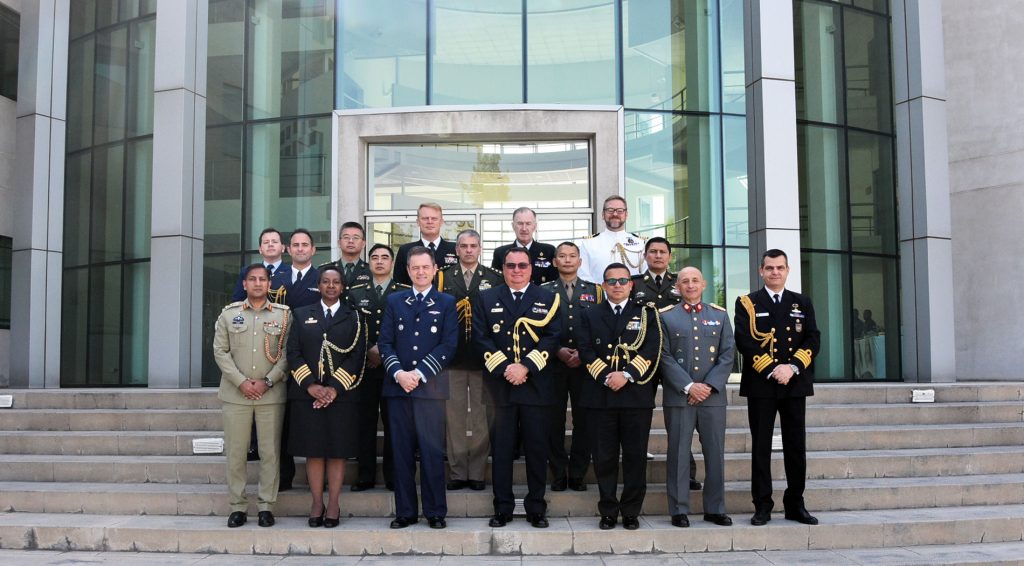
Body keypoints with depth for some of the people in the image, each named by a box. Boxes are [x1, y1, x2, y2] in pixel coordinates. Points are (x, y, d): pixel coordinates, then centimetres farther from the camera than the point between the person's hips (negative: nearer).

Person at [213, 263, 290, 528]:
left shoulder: (283, 315, 5)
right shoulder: (228, 314, 8)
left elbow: (287, 354, 1)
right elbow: (220, 351, 3)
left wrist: (267, 382, -9)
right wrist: (241, 382, -8)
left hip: (271, 394, -1)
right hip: (235, 394, 1)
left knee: (270, 452, 1)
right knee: (235, 452, 3)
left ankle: (266, 505, 10)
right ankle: (237, 506, 12)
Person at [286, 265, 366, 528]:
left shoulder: (354, 318, 8)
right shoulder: (302, 315, 12)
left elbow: (357, 356, 0)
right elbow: (293, 352, 4)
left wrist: (335, 388, -11)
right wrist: (310, 385, -9)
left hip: (342, 394, -1)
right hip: (307, 393, 1)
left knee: (337, 450, 2)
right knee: (313, 450, 3)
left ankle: (333, 505, 10)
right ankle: (317, 503, 12)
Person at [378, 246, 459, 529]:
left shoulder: (446, 303, 6)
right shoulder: (394, 301, 12)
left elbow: (449, 345, -3)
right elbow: (385, 342, 6)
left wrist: (419, 373, -11)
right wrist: (398, 373, -9)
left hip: (430, 387, -2)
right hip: (398, 386, 2)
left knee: (432, 451, -1)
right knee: (401, 451, 5)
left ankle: (435, 512, 8)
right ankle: (405, 511, 13)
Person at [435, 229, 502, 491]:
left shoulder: (494, 278, 6)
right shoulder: (443, 278, 8)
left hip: (484, 357, -1)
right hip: (453, 356, 1)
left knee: (481, 416, 4)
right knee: (454, 415, 4)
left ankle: (477, 473, 12)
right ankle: (457, 472, 12)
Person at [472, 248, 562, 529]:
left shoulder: (547, 299, 9)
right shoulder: (487, 299, 10)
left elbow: (552, 337, -1)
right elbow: (481, 338, 1)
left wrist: (526, 367, -12)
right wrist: (505, 368, -11)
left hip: (536, 385, 0)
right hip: (499, 385, 0)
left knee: (537, 448, 4)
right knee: (501, 448, 4)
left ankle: (536, 508, 14)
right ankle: (502, 508, 13)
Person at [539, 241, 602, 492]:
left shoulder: (595, 291, 11)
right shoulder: (543, 291, 9)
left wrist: (583, 353, -7)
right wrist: (558, 351, -10)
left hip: (585, 364, 1)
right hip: (553, 363, 0)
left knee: (583, 420, 2)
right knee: (554, 420, 1)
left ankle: (577, 474, 11)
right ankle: (558, 474, 10)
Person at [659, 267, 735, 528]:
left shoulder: (720, 315, 12)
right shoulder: (665, 316, 5)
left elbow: (728, 354, 5)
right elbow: (665, 357, -3)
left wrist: (709, 386, -8)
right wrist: (689, 386, -12)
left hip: (713, 396, 2)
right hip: (678, 396, -2)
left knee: (715, 453, 5)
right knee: (679, 454, 1)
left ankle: (715, 509, 16)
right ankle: (678, 510, 9)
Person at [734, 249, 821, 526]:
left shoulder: (802, 303, 12)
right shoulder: (747, 303, 3)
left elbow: (813, 339, 2)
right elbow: (745, 342, -7)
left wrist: (792, 367, -13)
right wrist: (772, 370, -16)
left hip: (795, 384, 3)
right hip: (760, 385, -2)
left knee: (796, 446, 6)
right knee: (761, 447, 1)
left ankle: (795, 505, 17)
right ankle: (762, 506, 8)